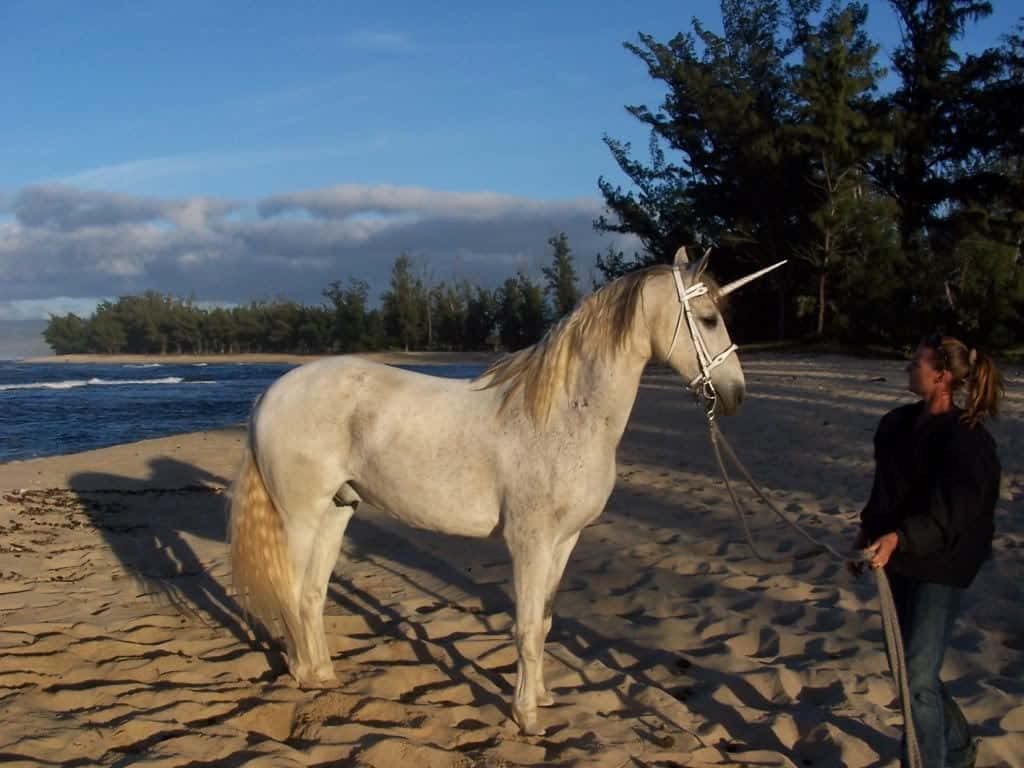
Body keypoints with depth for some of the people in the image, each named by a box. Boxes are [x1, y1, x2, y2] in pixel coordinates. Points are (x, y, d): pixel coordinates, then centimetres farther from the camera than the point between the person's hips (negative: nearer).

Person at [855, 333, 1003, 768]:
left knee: (918, 680, -8)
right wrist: (869, 530, 15)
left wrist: (897, 538, -43)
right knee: (906, 666, 19)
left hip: (940, 569, -8)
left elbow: (947, 513, -30)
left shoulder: (965, 439, -19)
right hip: (899, 561, 8)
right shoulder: (898, 425, 4)